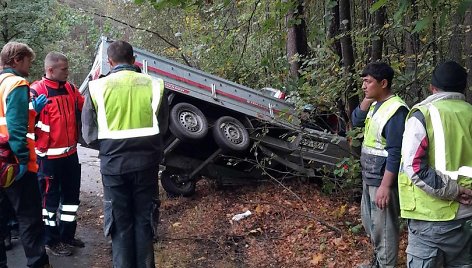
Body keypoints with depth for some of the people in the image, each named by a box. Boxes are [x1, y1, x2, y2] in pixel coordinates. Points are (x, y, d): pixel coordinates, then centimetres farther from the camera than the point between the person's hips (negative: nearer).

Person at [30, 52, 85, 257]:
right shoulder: (37, 90, -15)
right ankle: (52, 241, 18)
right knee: (51, 197, 4)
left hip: (70, 152, 8)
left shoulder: (70, 89, 8)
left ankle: (67, 235, 31)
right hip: (49, 155, -7)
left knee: (71, 193, 16)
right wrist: (40, 145, -15)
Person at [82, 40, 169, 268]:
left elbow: (89, 134, -2)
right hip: (146, 161, 1)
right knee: (144, 220, 14)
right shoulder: (154, 85, -5)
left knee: (120, 223, 12)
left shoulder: (97, 87, -7)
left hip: (113, 163, -1)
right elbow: (162, 127, 1)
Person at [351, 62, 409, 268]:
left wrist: (385, 185, -25)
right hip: (369, 176, 10)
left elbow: (395, 153, -24)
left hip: (383, 179, -10)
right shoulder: (375, 104, 7)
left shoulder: (396, 109, -22)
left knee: (383, 227, 1)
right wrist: (367, 100, -2)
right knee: (369, 222, 22)